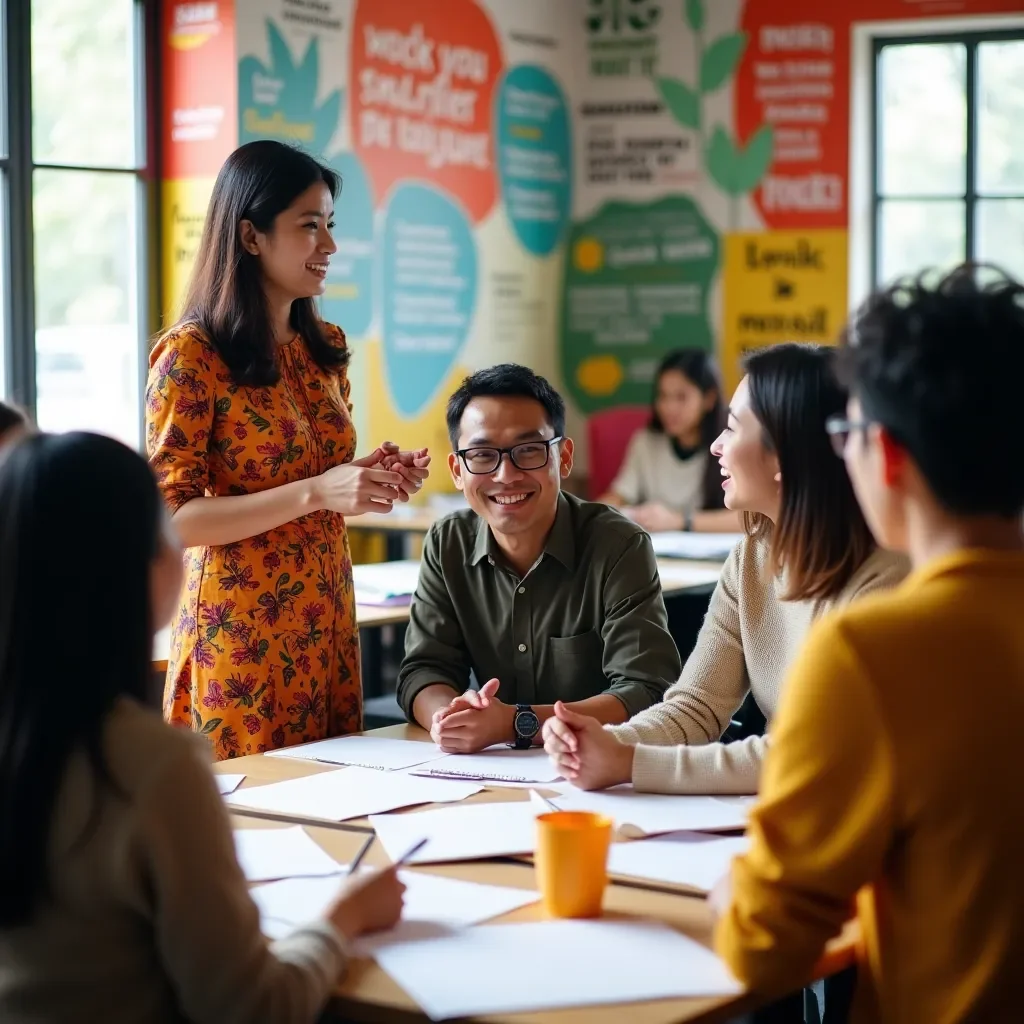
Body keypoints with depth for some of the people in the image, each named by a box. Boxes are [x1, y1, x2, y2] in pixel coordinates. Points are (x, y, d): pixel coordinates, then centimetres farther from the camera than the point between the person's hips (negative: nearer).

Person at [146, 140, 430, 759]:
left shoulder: (326, 349, 10)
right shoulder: (191, 355, -11)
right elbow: (173, 517, -16)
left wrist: (373, 482, -1)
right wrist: (315, 492, -23)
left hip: (328, 623, 7)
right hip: (242, 632, -6)